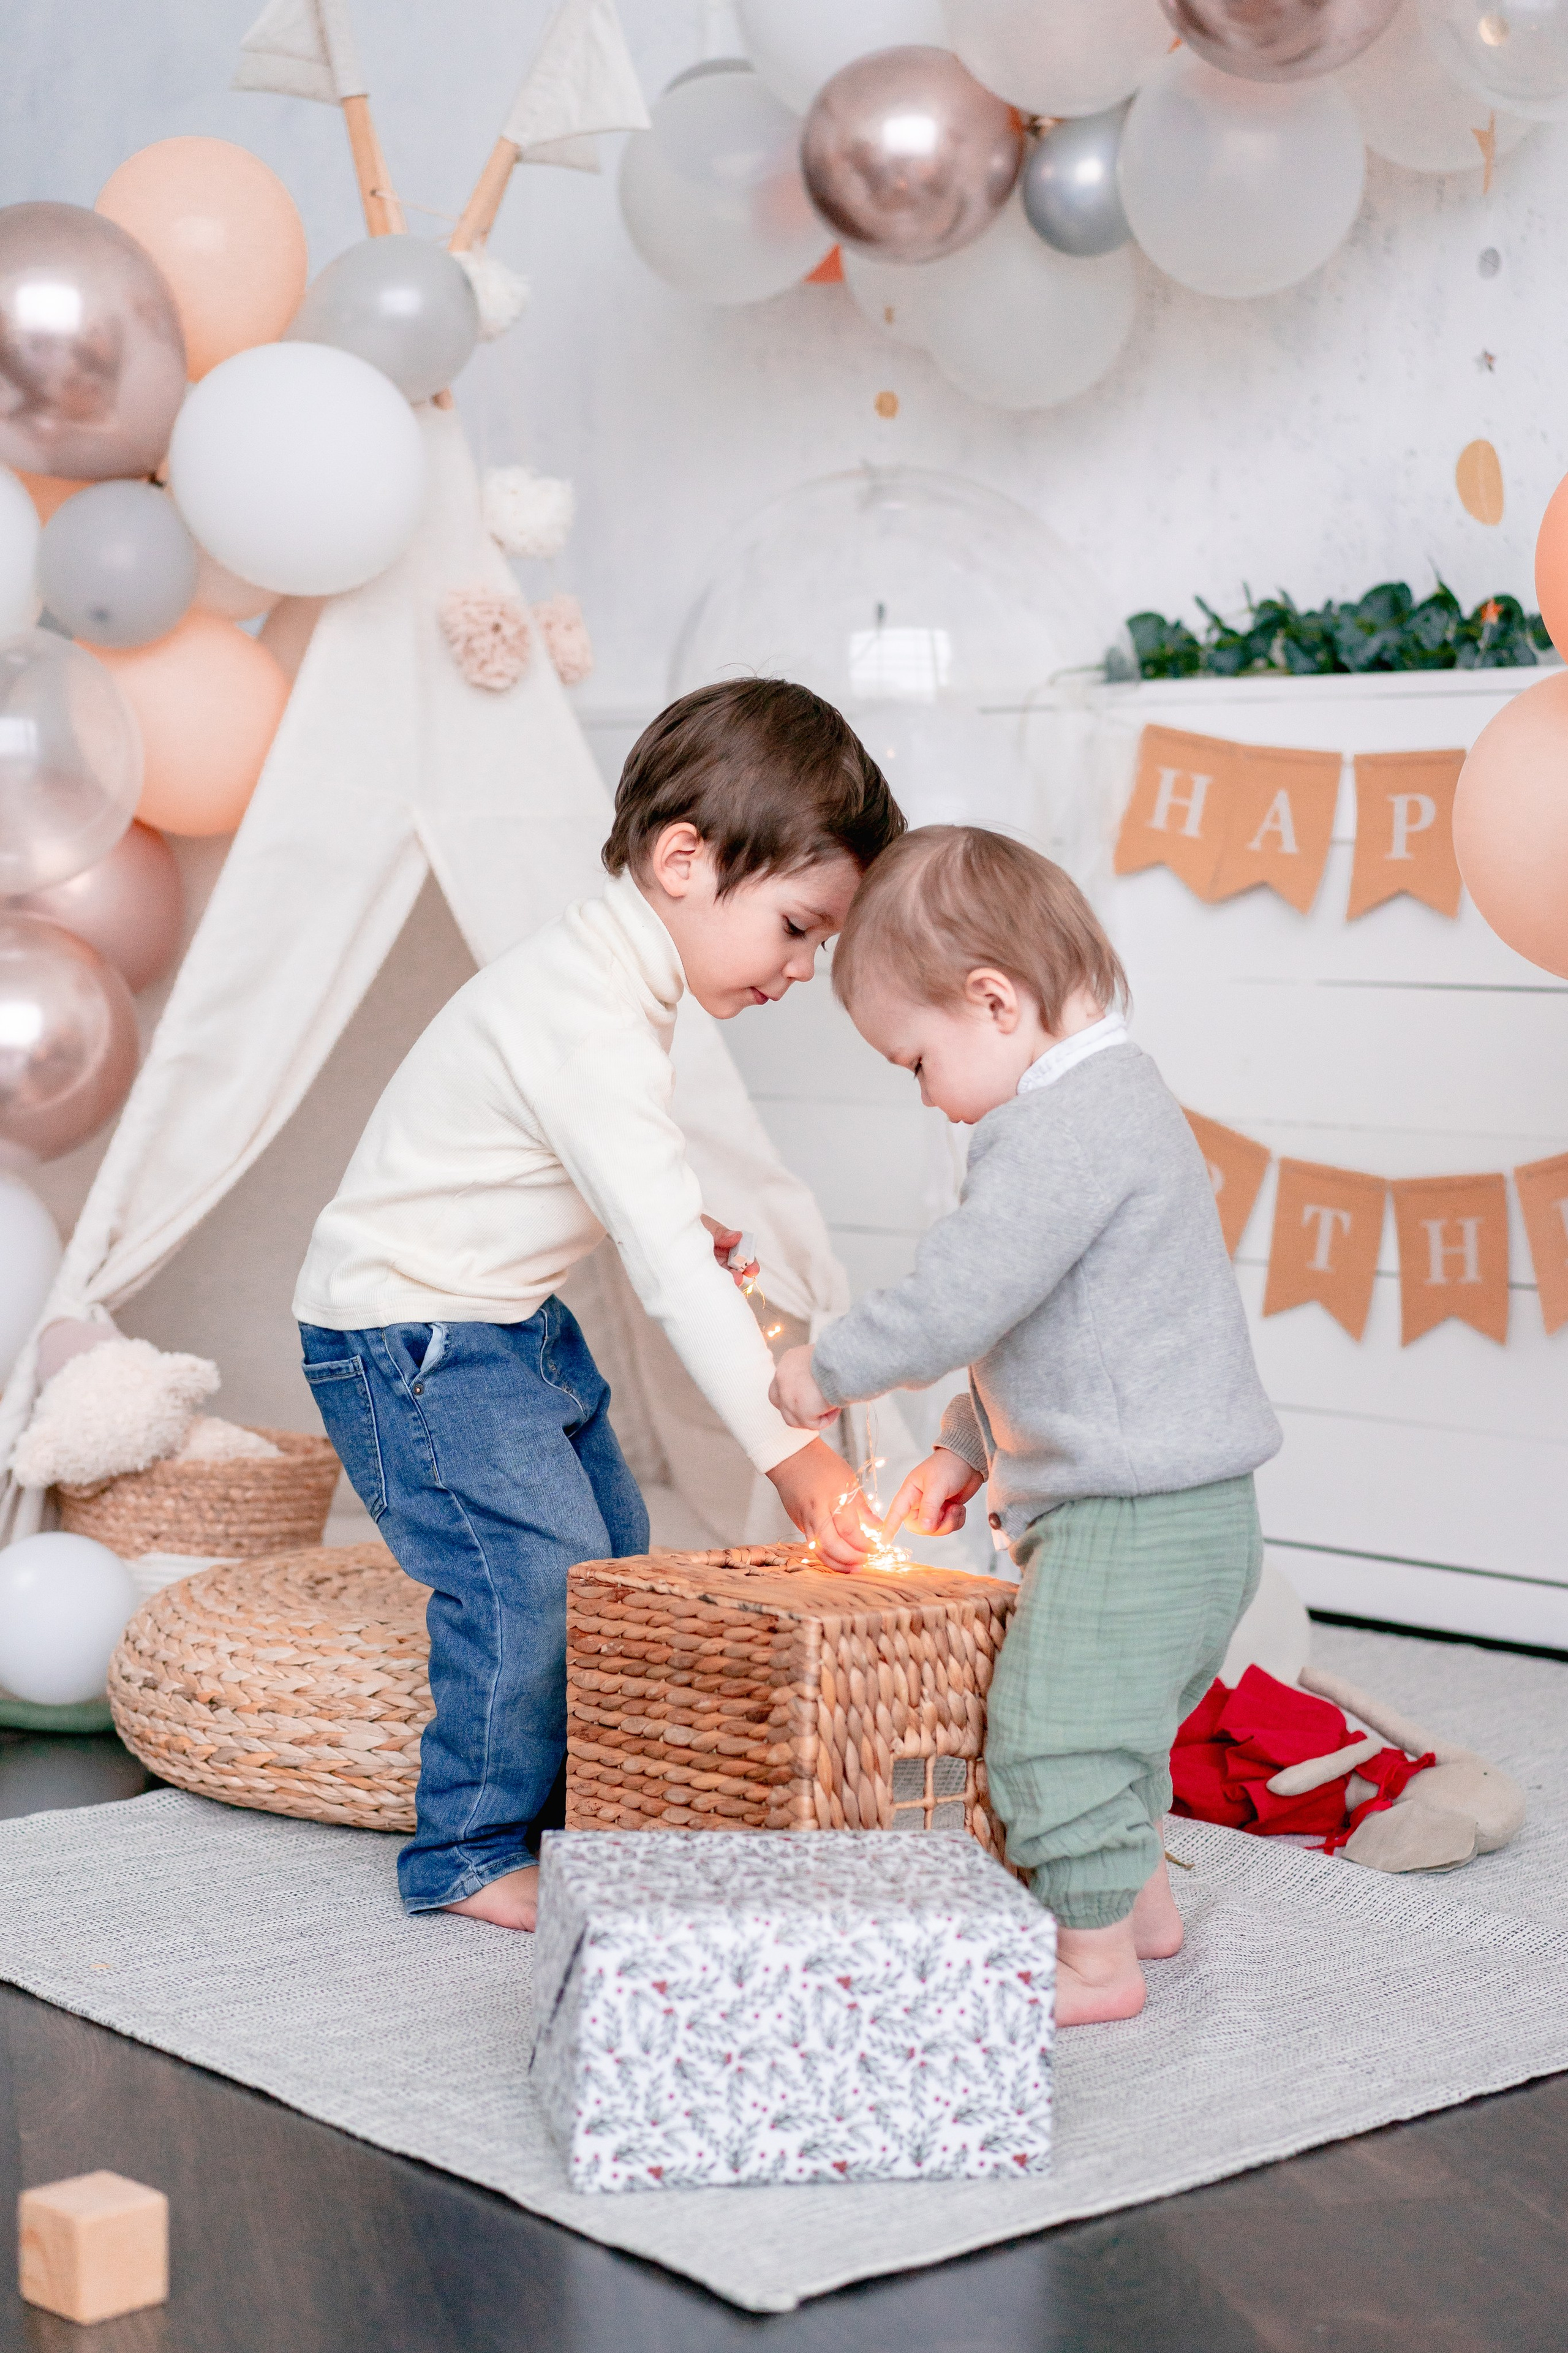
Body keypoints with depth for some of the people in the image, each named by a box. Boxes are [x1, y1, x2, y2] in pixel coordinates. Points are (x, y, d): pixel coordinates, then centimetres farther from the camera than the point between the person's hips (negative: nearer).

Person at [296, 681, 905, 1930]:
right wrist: (789, 1448, -33)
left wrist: (677, 1227, 2)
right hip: (411, 1333, -11)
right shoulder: (592, 1028, -30)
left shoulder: (607, 976, 3)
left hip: (511, 1319, 11)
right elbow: (667, 1262, -34)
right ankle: (470, 1855, 2)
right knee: (535, 1575, -14)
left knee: (612, 1547, 14)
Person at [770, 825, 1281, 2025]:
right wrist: (967, 1445, 23)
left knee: (1055, 1728, -4)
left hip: (1134, 1518, -11)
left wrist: (829, 1368, -10)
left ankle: (1097, 1962, 8)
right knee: (1104, 1720, 24)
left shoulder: (1064, 1128, -21)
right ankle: (1141, 1902, 39)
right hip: (1173, 1508, 11)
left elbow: (959, 1300, -26)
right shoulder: (1113, 1095, 15)